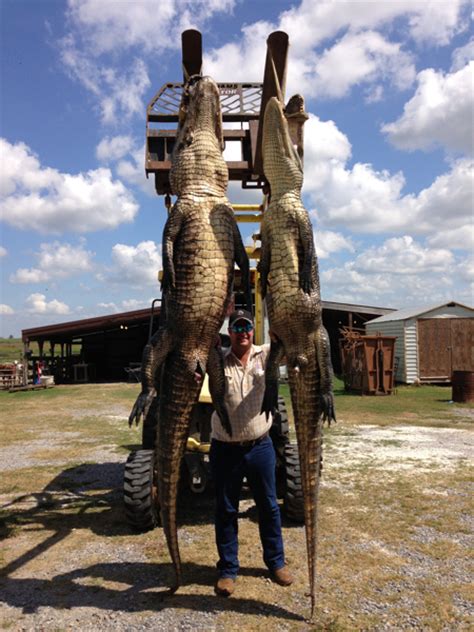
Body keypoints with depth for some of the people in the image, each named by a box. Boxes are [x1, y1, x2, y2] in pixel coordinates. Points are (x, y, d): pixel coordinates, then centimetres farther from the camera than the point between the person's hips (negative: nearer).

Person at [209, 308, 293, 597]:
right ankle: (228, 568, 29)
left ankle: (276, 561, 36)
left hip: (260, 446, 1)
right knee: (226, 510, 12)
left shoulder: (267, 355, -2)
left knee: (269, 506, 16)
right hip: (225, 449, -1)